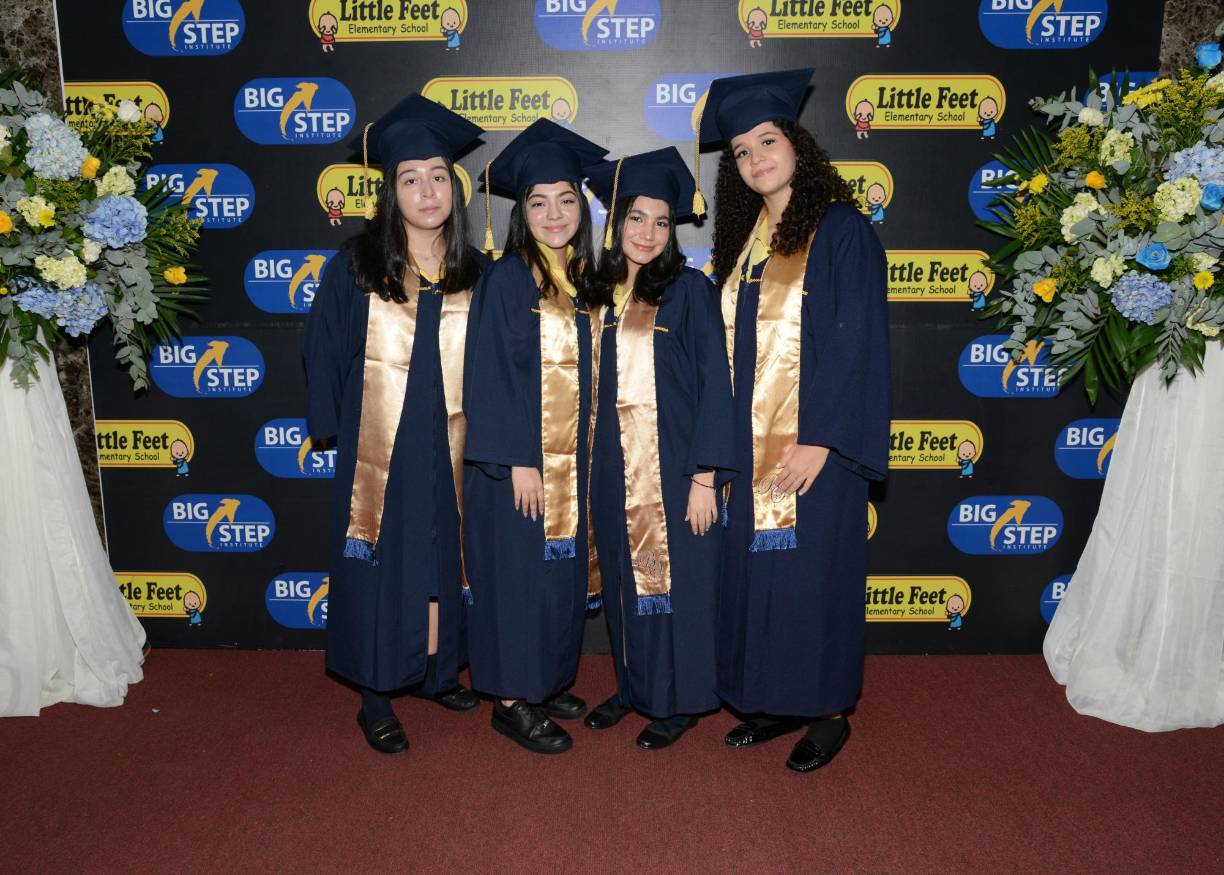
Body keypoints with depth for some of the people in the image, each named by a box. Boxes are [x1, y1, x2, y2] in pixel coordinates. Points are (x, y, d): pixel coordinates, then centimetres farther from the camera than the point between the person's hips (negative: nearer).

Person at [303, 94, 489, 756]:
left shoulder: (477, 275, 2)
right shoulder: (354, 270, -5)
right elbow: (325, 352, 0)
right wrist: (332, 427, -1)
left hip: (450, 455, 3)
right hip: (377, 452, -2)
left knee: (445, 561, 14)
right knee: (380, 570, 5)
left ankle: (438, 671, 34)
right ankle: (375, 696, 20)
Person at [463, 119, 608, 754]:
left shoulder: (582, 280, 10)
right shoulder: (506, 279, -10)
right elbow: (491, 373, -15)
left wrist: (582, 457, 10)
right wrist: (517, 461, -19)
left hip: (569, 459, 7)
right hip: (519, 459, -7)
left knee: (561, 573, 14)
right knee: (518, 574, 1)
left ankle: (543, 683, 30)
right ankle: (511, 701, 16)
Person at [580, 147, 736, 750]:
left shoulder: (689, 289, -6)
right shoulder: (602, 295, 9)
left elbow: (713, 384, -10)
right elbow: (597, 387, 12)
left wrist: (704, 475, -15)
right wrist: (593, 465, 8)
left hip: (674, 466, -5)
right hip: (615, 468, 5)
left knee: (673, 580, 4)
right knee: (624, 580, 13)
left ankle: (680, 700, 20)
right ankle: (633, 685, 31)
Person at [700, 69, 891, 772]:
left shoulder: (842, 231, -7)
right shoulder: (743, 239, 12)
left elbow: (857, 341, -13)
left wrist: (820, 440, -19)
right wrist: (728, 440, 9)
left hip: (815, 443, -6)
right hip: (750, 443, 7)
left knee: (812, 570, 1)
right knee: (755, 568, 10)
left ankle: (828, 712, 19)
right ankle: (776, 703, 25)